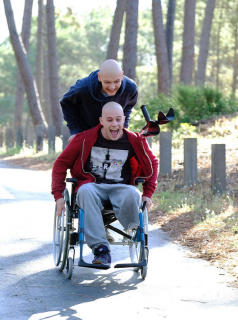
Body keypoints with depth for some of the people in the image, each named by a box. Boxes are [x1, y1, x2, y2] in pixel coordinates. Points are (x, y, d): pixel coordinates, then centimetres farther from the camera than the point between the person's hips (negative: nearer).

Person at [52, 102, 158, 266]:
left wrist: (148, 193, 12)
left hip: (120, 188, 0)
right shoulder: (85, 139, -1)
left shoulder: (134, 141, 4)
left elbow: (152, 163, 21)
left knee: (133, 194, -38)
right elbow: (61, 163, 6)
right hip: (92, 186, 0)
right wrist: (58, 195, -4)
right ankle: (101, 250, -42)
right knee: (86, 191, -39)